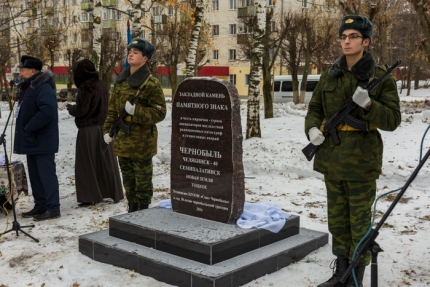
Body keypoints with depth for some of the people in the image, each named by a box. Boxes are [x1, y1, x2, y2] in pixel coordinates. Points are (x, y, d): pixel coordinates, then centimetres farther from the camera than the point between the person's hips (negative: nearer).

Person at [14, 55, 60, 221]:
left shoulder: (43, 87, -17)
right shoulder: (28, 87, 16)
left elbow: (47, 111, -30)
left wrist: (29, 128, -23)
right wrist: (24, 129, 10)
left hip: (43, 141, -10)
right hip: (32, 140, 10)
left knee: (46, 174, -6)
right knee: (35, 175, 14)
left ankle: (53, 209, -1)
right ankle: (40, 206, 23)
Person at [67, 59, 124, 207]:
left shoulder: (86, 86, -15)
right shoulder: (101, 84, 9)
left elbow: (81, 110, -17)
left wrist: (71, 108, 3)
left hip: (88, 131, -8)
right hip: (103, 128, 8)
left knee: (87, 164, 1)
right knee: (105, 162, 14)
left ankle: (90, 197, 4)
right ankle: (114, 193, 20)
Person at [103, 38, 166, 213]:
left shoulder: (151, 83, -13)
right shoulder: (121, 81, 9)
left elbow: (159, 113, -15)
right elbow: (113, 108, 16)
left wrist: (136, 110, -25)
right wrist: (107, 130, 9)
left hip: (142, 142, -7)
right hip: (122, 141, 7)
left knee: (143, 181, 5)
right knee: (128, 181, 18)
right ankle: (132, 210, 33)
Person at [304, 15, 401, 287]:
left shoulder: (381, 77, -7)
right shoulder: (330, 76, 6)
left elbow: (393, 120, -9)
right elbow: (315, 109, 13)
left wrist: (368, 105, -26)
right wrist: (313, 129, -7)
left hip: (361, 161, -5)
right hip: (332, 159, 5)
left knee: (360, 222, 4)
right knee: (337, 220, 16)